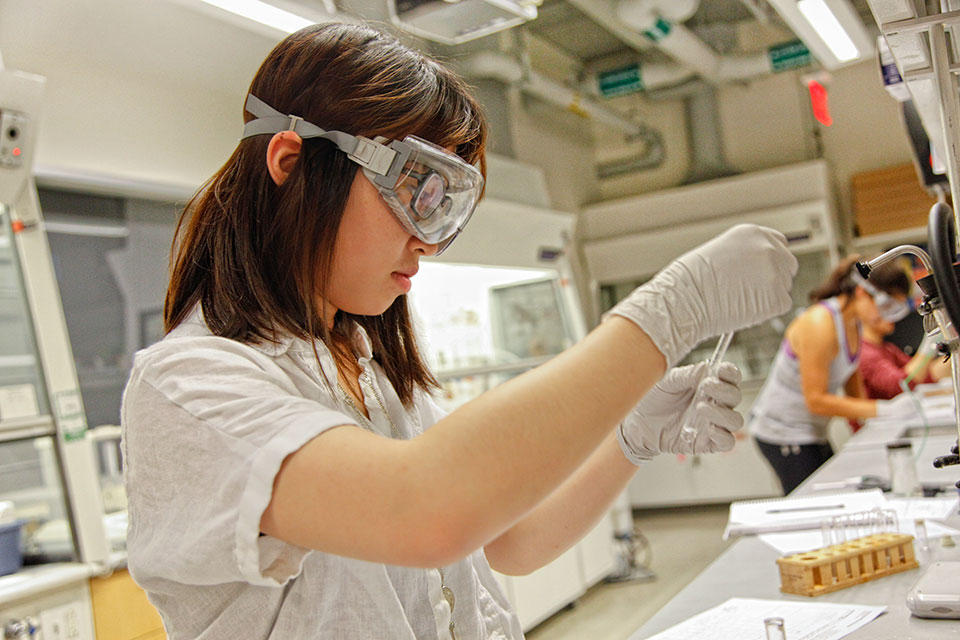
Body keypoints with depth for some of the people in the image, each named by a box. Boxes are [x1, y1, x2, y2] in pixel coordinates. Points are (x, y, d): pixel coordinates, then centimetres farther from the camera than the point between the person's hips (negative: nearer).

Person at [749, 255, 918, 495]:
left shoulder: (854, 324, 5)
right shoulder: (819, 325, -22)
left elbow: (854, 388, 10)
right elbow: (816, 401, -24)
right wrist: (884, 410, -24)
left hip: (812, 431, 9)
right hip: (782, 432, -9)